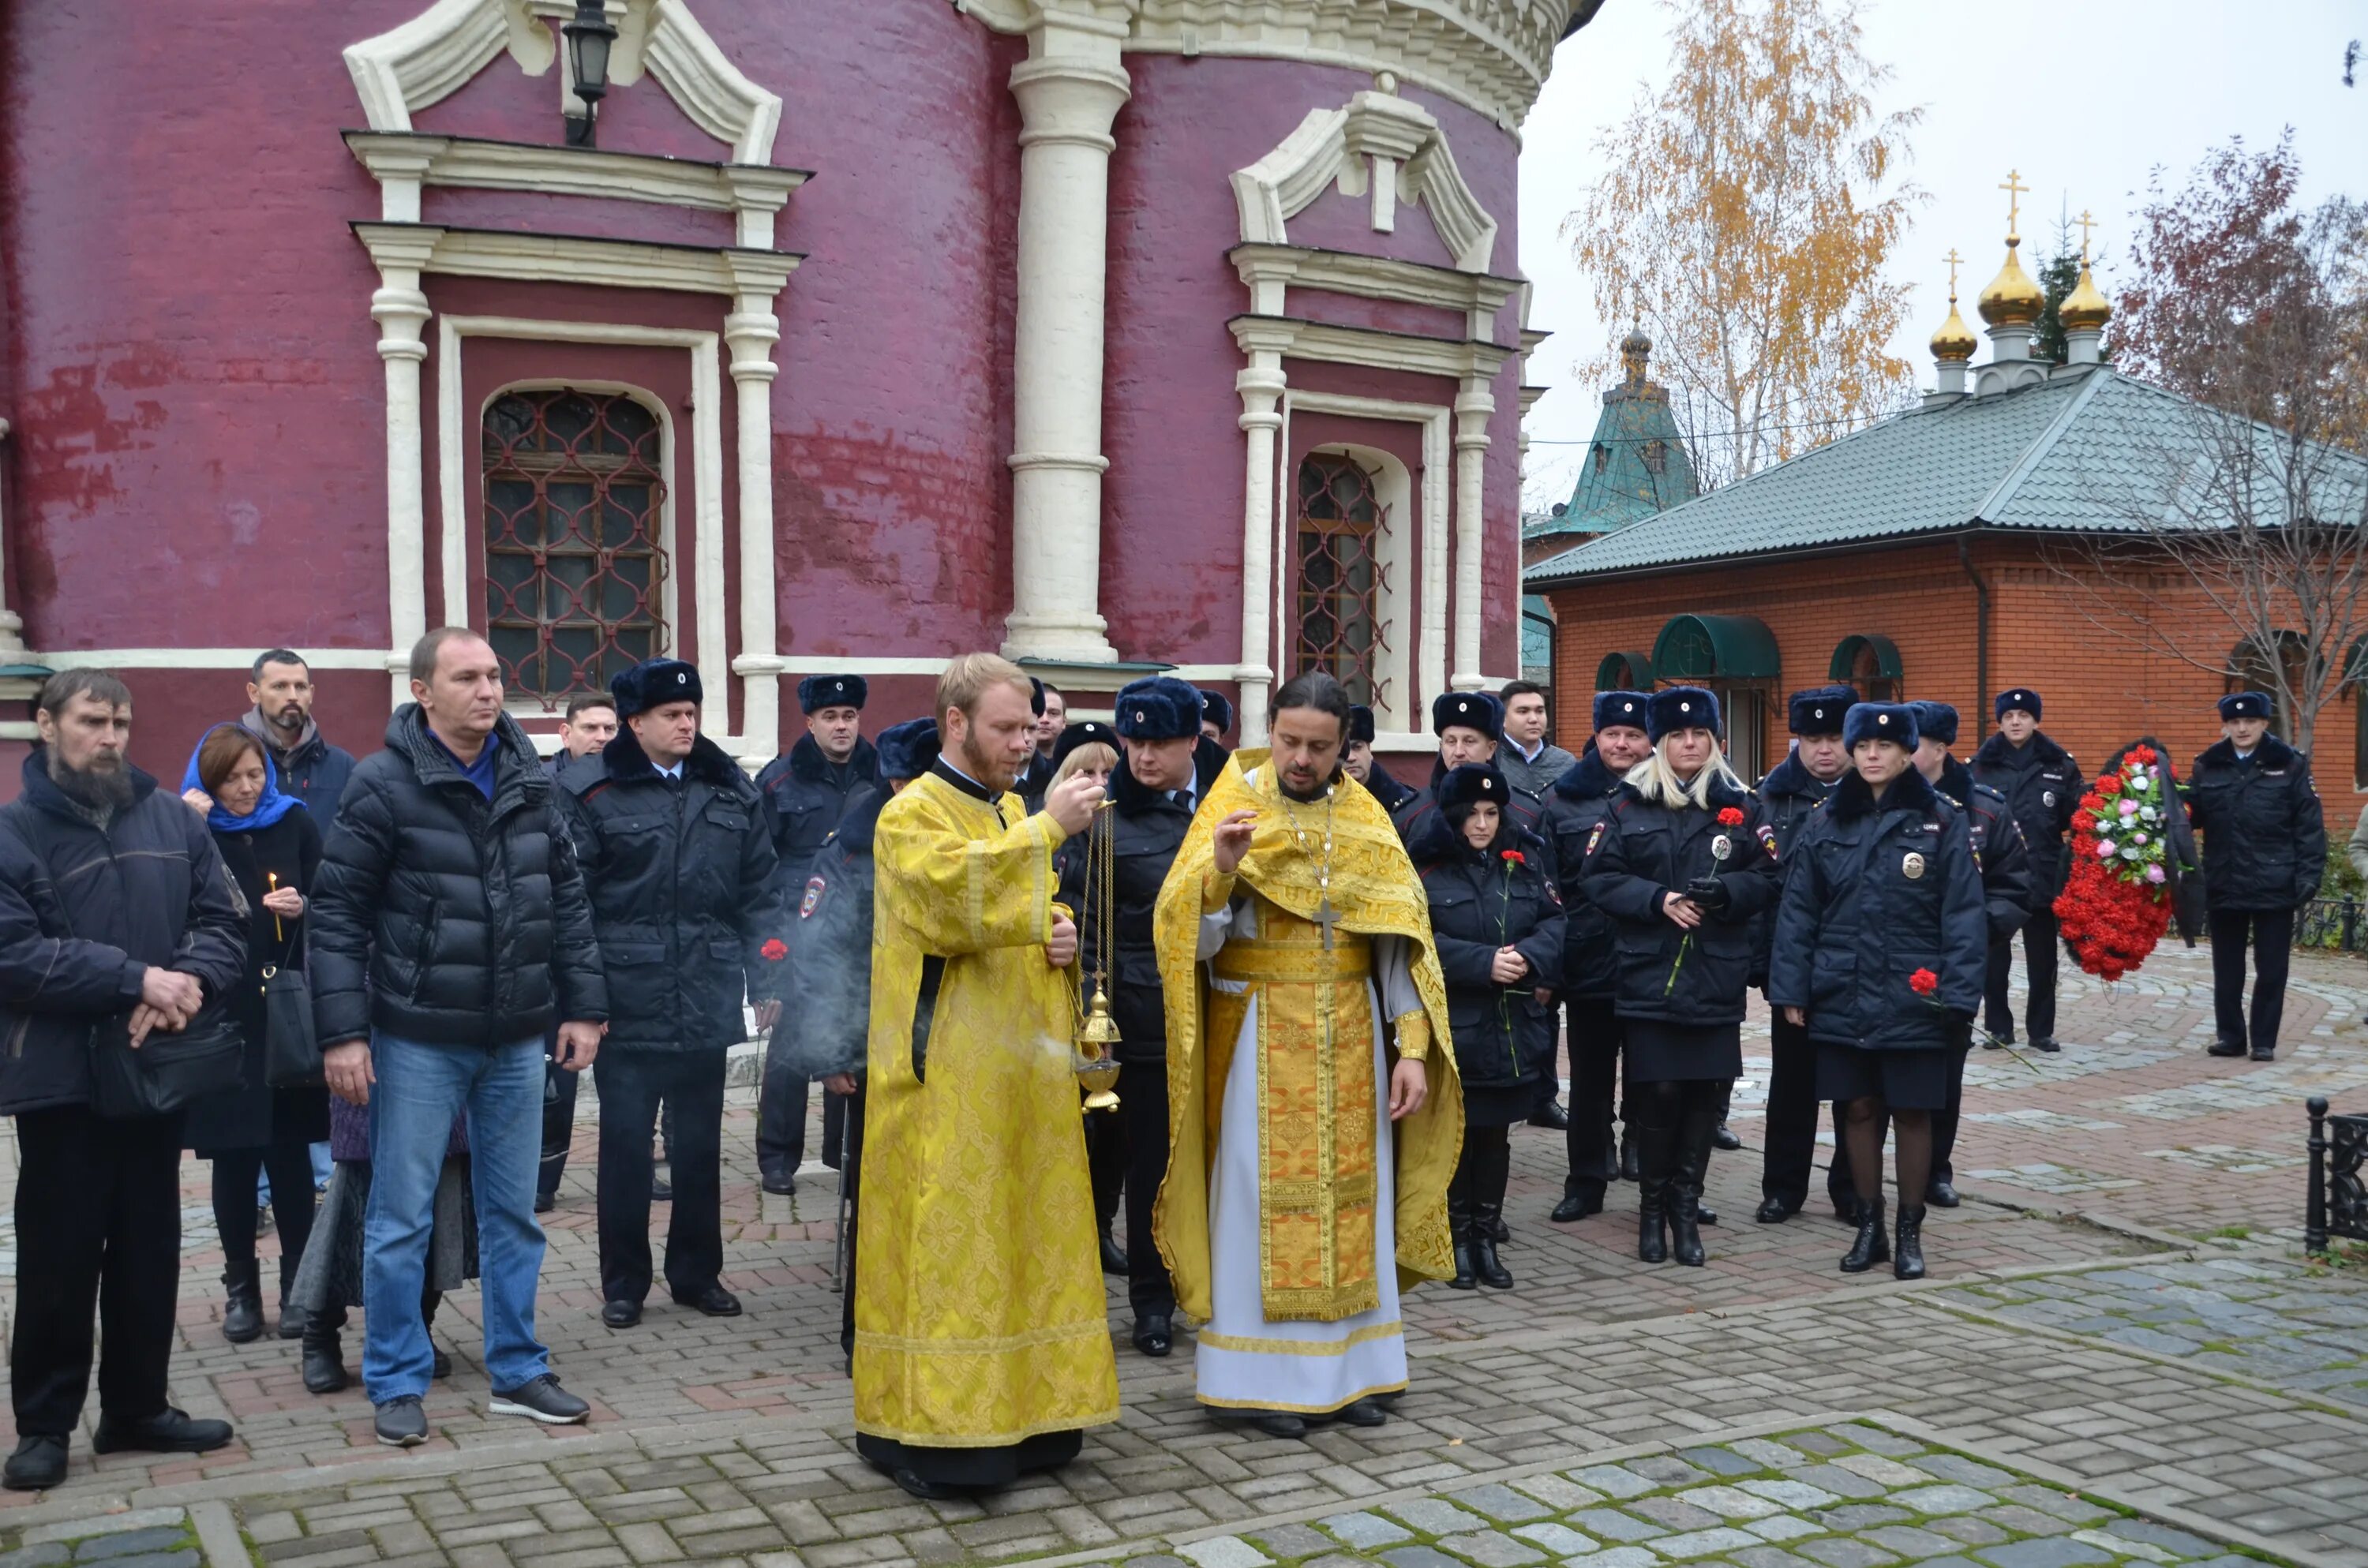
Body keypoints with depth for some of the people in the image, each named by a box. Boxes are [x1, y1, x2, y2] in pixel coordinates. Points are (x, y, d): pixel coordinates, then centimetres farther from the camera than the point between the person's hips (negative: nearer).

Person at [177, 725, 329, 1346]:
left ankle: (298, 1283, 13)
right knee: (233, 1155, 5)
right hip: (221, 1014, 0)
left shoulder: (295, 823, 3)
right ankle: (240, 1287, 17)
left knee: (290, 1150, 3)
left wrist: (303, 908, -16)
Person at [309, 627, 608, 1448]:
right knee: (400, 1218, 4)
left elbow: (567, 898, 11)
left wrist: (583, 1005, 6)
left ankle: (518, 1372, 24)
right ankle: (397, 1383, 19)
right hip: (418, 1040, -4)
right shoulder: (384, 786, -10)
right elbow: (337, 912, -9)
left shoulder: (529, 782, 5)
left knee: (514, 1215, 12)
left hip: (516, 1040, 5)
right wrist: (343, 1032, -13)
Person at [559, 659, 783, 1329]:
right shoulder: (591, 792, -6)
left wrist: (765, 981, 2)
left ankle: (697, 1273, 28)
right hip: (626, 1004, -4)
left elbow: (759, 892, 8)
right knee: (625, 1145, 4)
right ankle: (623, 1283, 19)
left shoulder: (731, 790, 7)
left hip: (707, 1004, 4)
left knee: (700, 1146, 13)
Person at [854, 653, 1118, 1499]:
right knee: (945, 1241, -7)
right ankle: (922, 1429, 1)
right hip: (947, 1080, -8)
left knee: (1023, 1235, 10)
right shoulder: (912, 815, -8)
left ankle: (1023, 1410, 20)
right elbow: (958, 894, -26)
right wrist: (1047, 828, -26)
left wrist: (1060, 935, 2)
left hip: (1019, 1075, 8)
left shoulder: (1013, 815, 15)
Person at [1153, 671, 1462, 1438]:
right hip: (1260, 1036, -3)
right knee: (1262, 1197, 1)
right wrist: (1220, 867, -32)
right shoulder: (1233, 806, -6)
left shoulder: (1365, 819, 4)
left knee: (1349, 1192, 8)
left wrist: (1413, 1047, -5)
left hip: (1349, 1034, 4)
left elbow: (1403, 936, 3)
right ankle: (1261, 1377, 10)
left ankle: (1348, 1368, 18)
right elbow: (1188, 935, -13)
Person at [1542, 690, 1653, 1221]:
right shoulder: (1564, 798, 6)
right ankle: (1585, 1181, 20)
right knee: (1590, 1075, 10)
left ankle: (1647, 1160, 19)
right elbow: (1546, 882, 6)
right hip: (1588, 958, 2)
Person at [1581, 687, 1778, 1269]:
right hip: (1649, 974, -1)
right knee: (1657, 1091, -2)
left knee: (1706, 1091, 1)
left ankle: (1685, 1205, 17)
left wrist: (1727, 890, -14)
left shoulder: (1738, 806, 8)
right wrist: (1658, 899, -14)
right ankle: (1652, 1203, 17)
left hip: (1717, 976, 2)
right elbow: (1598, 879, 0)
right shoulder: (1630, 806, 4)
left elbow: (1766, 879, 7)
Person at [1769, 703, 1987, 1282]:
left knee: (1912, 1114, 6)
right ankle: (1869, 1226, 23)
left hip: (1912, 1001, -3)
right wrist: (1791, 990, 1)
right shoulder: (1827, 823, 5)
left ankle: (1910, 1233, 19)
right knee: (1858, 1110, 10)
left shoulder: (1942, 822, -3)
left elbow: (1963, 915, -5)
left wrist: (1958, 998, -11)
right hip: (1843, 998, 3)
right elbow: (1798, 912, 6)